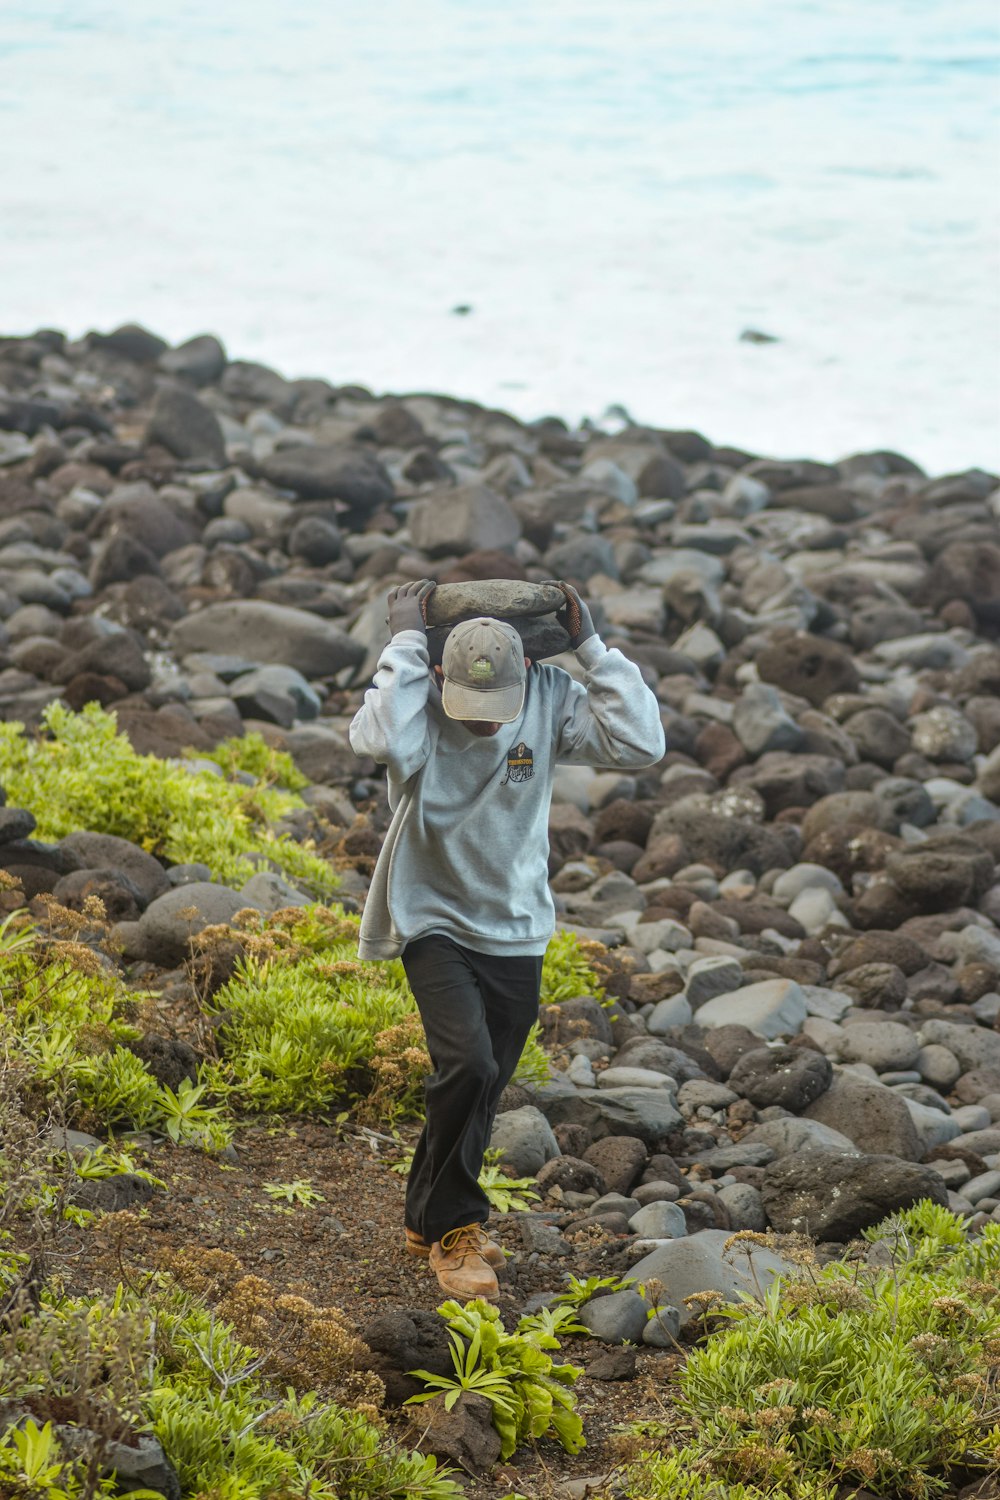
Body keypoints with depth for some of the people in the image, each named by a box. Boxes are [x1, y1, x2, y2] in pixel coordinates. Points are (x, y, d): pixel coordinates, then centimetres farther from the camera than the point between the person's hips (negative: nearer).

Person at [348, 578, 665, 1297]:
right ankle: (455, 1227, -4)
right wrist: (405, 641, -30)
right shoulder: (419, 699, -16)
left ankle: (429, 1221, 34)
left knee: (480, 1088, 13)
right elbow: (382, 740, -40)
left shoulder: (551, 700, -9)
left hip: (516, 932, 4)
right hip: (435, 923, -4)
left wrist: (591, 646, -19)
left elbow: (641, 744, -21)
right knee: (469, 1067, -21)